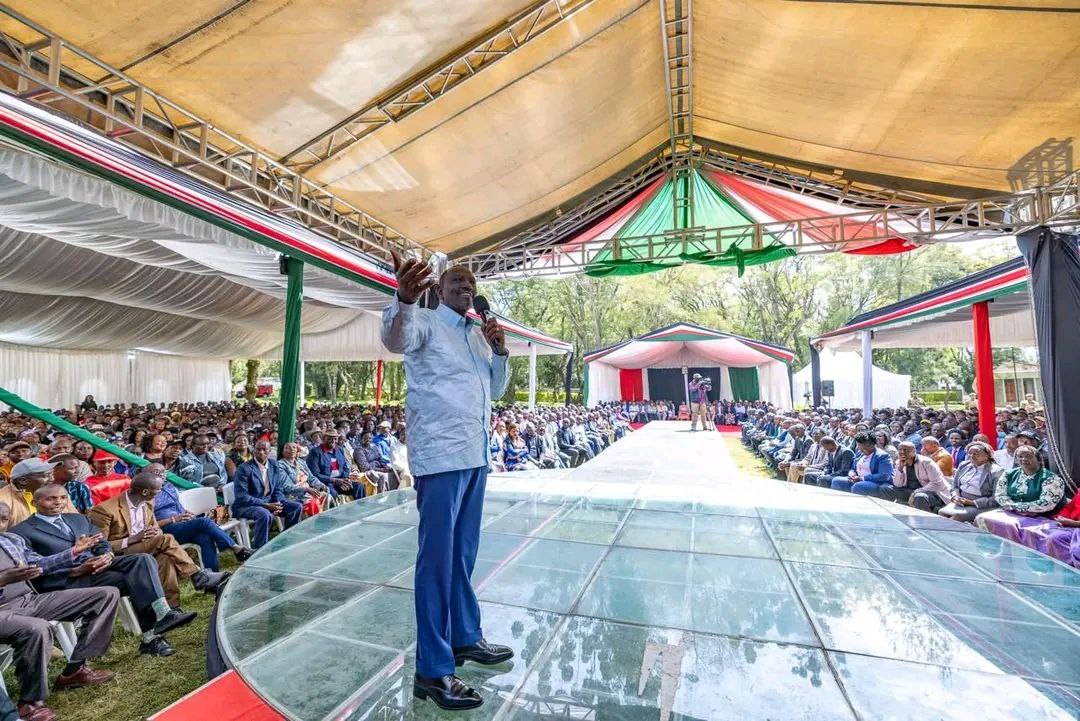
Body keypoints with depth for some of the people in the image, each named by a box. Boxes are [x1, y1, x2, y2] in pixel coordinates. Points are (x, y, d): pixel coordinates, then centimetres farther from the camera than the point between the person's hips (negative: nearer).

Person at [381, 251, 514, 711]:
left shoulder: (479, 334, 18)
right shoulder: (425, 322, -2)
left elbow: (496, 391, 21)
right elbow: (395, 340, -24)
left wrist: (500, 352, 4)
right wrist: (404, 300, -44)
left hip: (475, 454, 7)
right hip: (440, 455, -7)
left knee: (464, 554, 17)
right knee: (437, 559, -4)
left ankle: (465, 637, 32)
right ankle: (432, 670, 7)